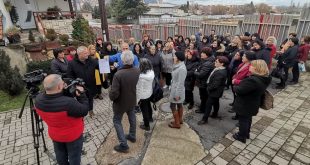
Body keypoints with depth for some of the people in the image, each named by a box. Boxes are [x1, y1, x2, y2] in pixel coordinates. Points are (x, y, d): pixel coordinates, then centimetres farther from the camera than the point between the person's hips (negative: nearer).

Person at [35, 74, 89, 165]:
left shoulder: (38, 100, -21)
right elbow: (84, 111, -25)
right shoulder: (68, 103, -41)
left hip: (55, 135, 6)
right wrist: (81, 94, -17)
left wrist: (63, 90, -12)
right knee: (74, 158, 21)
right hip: (73, 135, -5)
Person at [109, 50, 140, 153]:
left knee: (117, 121, 14)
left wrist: (111, 97, -7)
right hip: (132, 100, 5)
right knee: (132, 117, 26)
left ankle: (123, 145, 15)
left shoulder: (118, 74, -33)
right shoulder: (137, 71, -15)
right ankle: (132, 136, 45)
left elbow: (114, 92, -27)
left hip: (121, 102, -5)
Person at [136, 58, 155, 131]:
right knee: (148, 106, 29)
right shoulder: (151, 72, -13)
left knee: (144, 110, 12)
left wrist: (137, 99, -10)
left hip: (143, 96, -6)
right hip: (149, 93, 7)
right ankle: (150, 118, 54)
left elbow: (139, 89, -24)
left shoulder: (141, 77, -32)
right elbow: (152, 84, 0)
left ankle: (146, 126, 31)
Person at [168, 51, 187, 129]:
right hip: (175, 88, 9)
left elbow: (180, 83, -24)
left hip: (177, 90, -9)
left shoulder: (181, 68, -25)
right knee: (179, 105, 20)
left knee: (173, 106, 2)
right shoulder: (178, 66, 4)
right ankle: (180, 120, 36)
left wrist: (177, 94, -20)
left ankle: (177, 123, 16)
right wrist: (172, 88, 17)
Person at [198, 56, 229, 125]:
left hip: (214, 92, -10)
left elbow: (215, 85, -30)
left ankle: (204, 119, 7)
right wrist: (209, 87, 6)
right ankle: (215, 114, 42)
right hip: (216, 91, 10)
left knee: (208, 104, -2)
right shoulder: (222, 70, 3)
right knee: (216, 103, 23)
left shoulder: (220, 73, -31)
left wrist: (208, 88, -15)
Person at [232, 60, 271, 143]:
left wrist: (235, 87, -9)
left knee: (243, 120, 11)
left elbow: (240, 90, -28)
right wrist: (240, 85, -2)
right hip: (252, 104, 9)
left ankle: (241, 136, 30)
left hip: (245, 105, -9)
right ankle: (246, 133, 46)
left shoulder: (253, 80, -35)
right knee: (248, 119, 26)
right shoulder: (264, 78, -3)